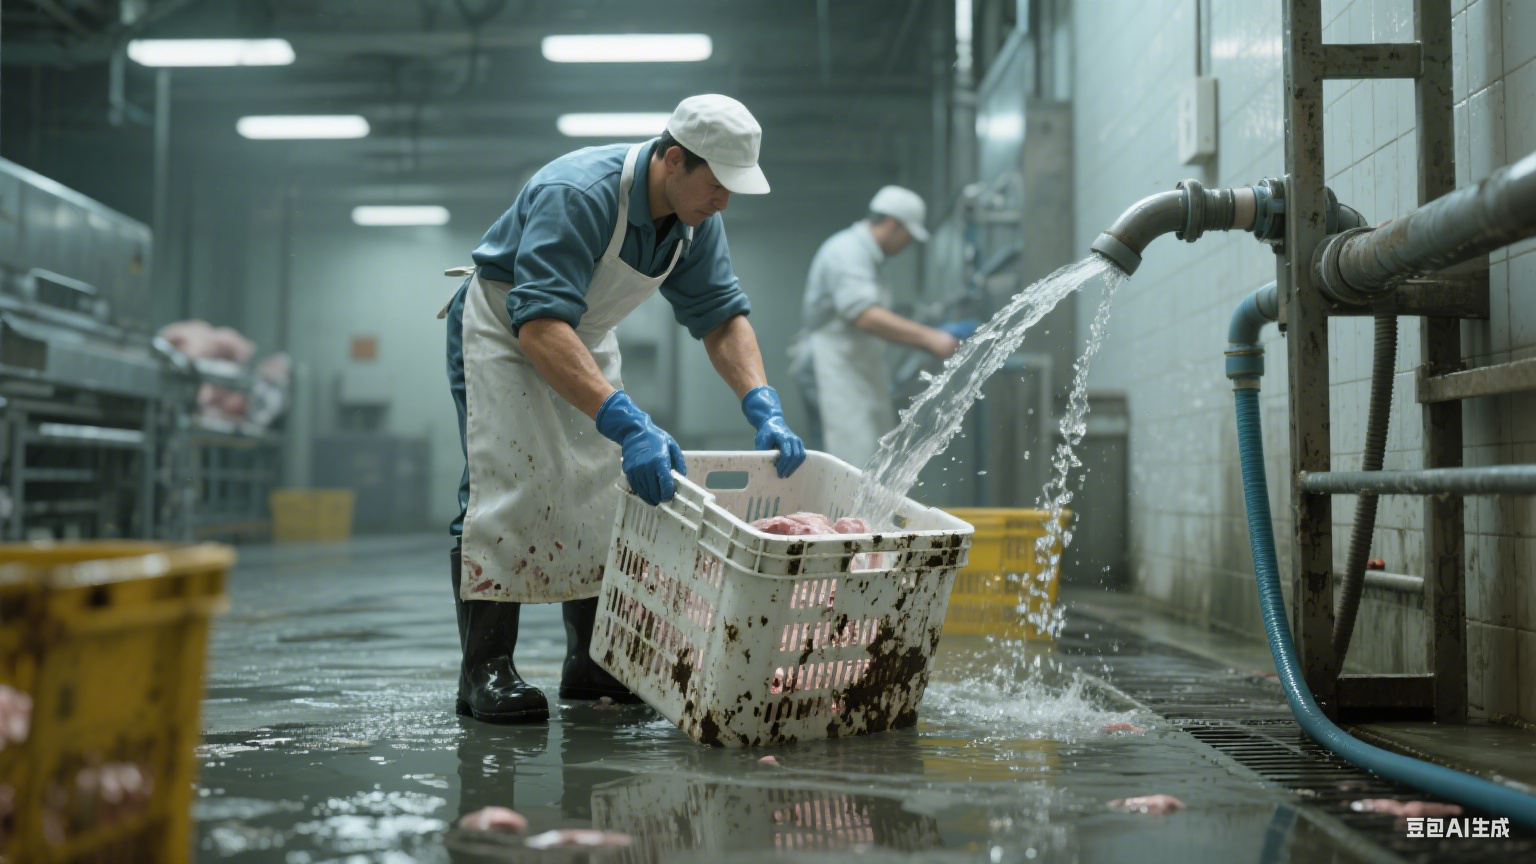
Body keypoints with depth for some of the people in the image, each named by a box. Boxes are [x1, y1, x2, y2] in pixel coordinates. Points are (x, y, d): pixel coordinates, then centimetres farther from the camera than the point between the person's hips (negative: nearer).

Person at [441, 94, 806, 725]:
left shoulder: (695, 219, -11)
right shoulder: (576, 195, -36)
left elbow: (722, 316, -5)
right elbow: (539, 325, -45)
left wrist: (763, 409, -21)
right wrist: (626, 423, -53)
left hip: (586, 338, 8)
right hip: (501, 327, -7)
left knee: (607, 491, 3)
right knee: (506, 485, -18)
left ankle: (593, 664, 11)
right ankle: (485, 670, -12)